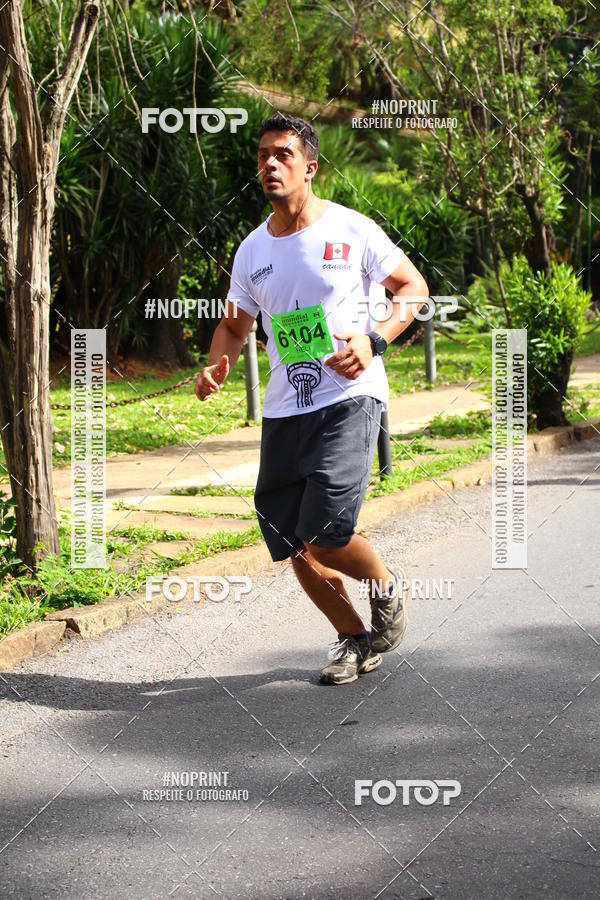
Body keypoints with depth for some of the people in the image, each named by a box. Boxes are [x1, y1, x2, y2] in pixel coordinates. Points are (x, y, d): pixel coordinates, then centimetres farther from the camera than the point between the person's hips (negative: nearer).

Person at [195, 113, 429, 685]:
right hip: (283, 411, 5)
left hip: (348, 398, -5)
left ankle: (386, 586, 13)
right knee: (295, 549, 4)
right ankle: (355, 641, 25)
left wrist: (374, 340, -12)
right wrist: (218, 364, 0)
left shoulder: (351, 230, -3)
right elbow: (235, 324, 22)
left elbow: (413, 287, 4)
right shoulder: (251, 251, 11)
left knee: (324, 534, -19)